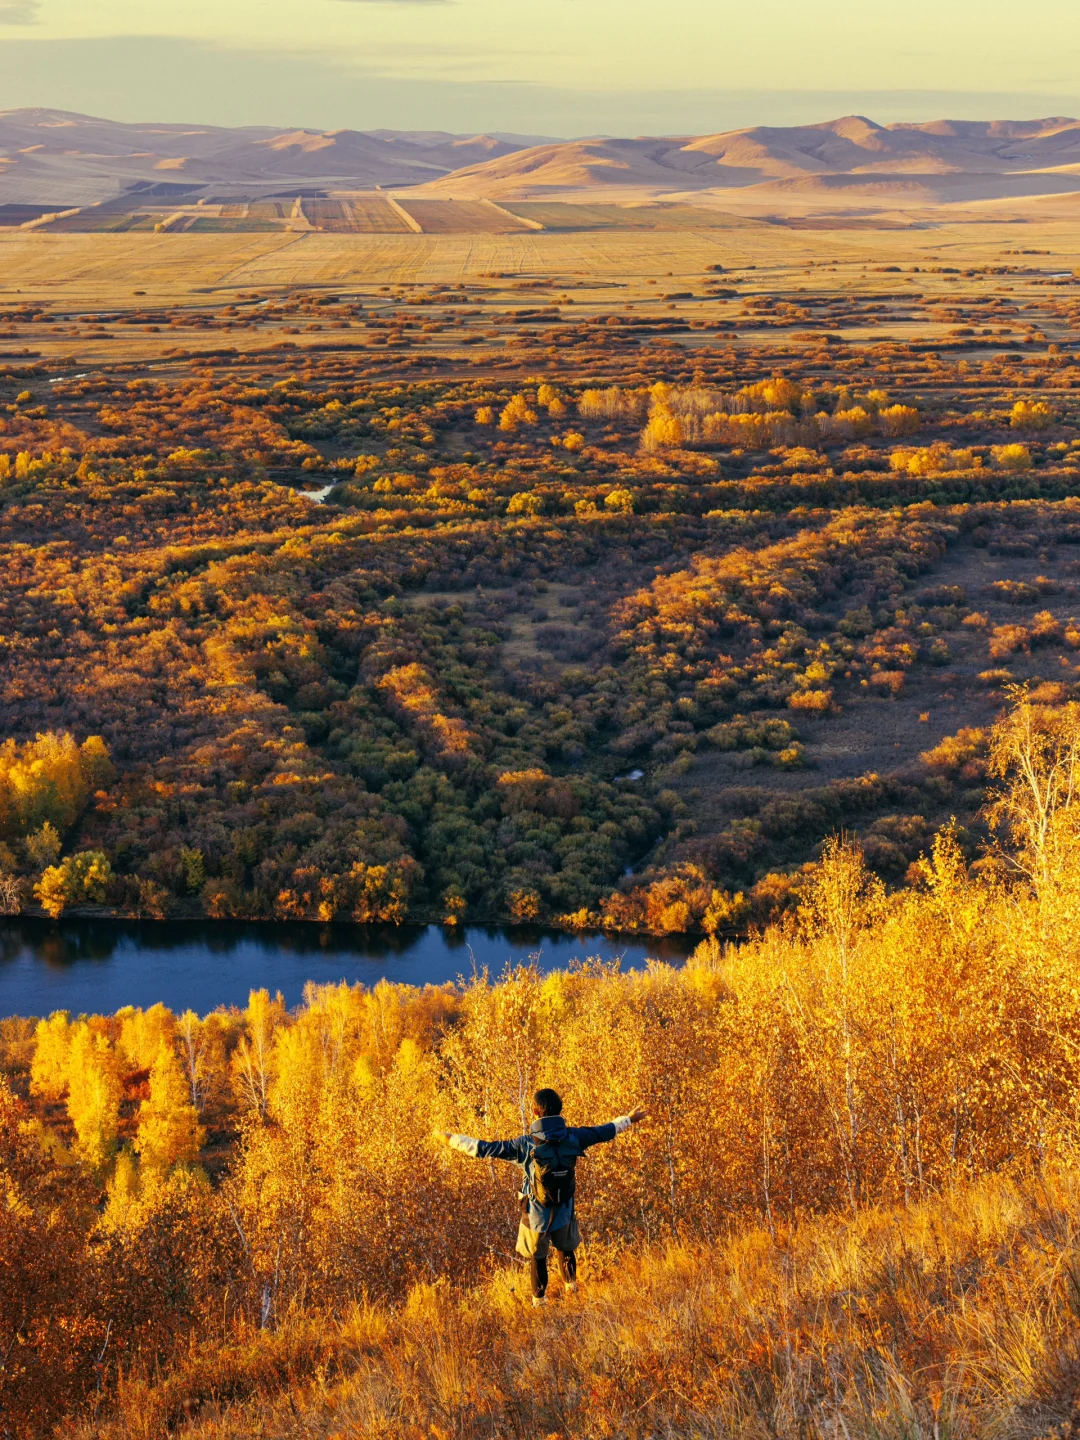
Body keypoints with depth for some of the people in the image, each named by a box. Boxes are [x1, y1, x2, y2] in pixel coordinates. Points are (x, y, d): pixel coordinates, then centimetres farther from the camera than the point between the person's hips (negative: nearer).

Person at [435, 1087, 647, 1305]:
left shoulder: (527, 1144, -25)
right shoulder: (573, 1137, -16)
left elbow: (485, 1149, -22)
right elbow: (604, 1132, 1)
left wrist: (452, 1140, -12)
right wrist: (629, 1120, 18)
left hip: (536, 1213, -2)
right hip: (564, 1211, 2)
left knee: (537, 1256, 19)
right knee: (565, 1248, 30)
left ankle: (539, 1299, 30)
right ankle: (571, 1283, 44)